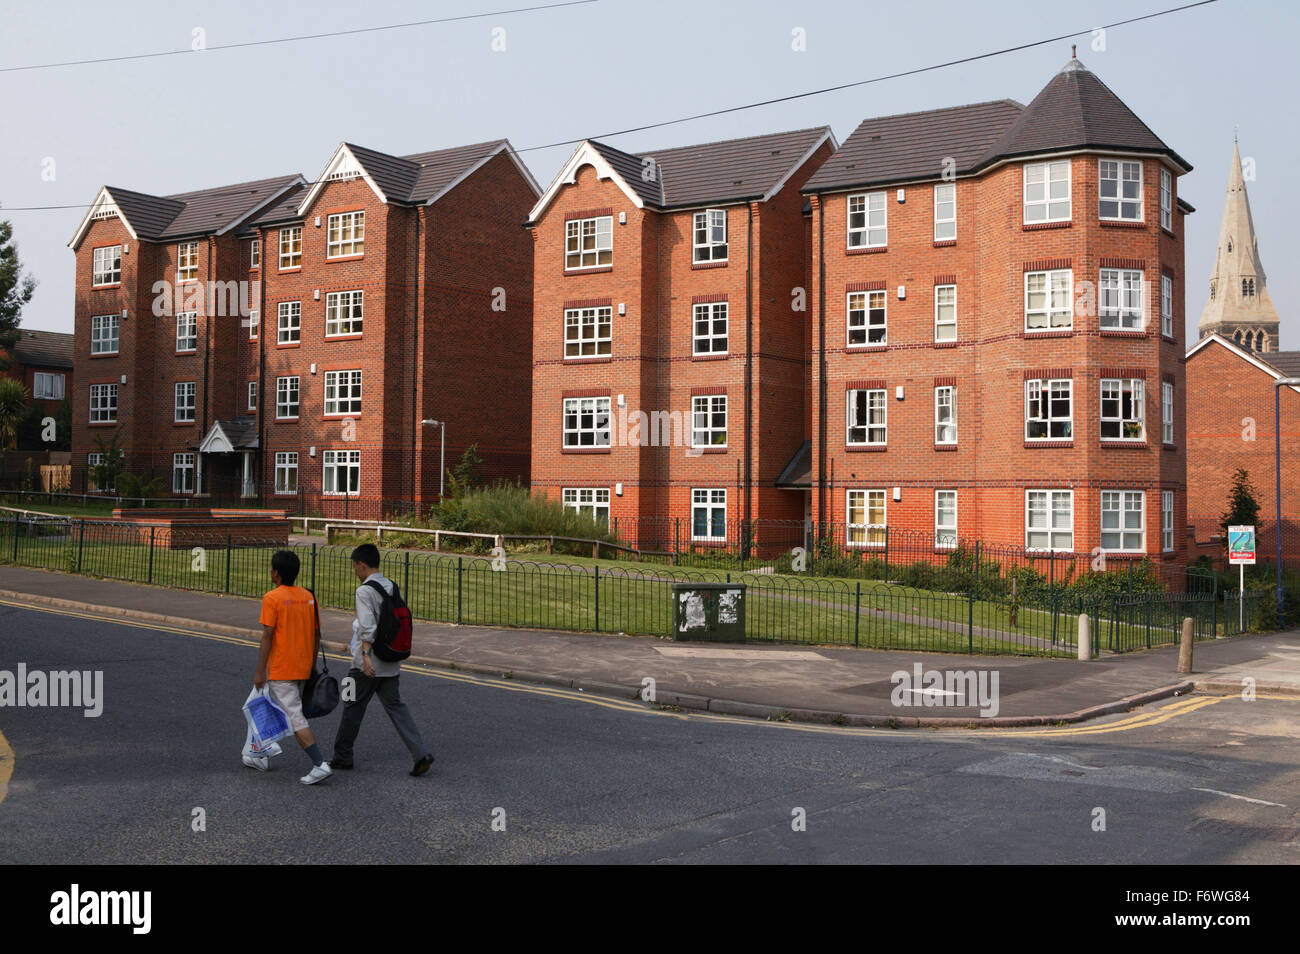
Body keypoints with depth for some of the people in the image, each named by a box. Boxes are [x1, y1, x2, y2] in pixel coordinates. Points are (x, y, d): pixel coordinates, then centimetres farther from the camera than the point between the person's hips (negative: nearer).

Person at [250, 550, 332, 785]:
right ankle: (263, 757, 31)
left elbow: (267, 636, -15)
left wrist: (260, 672, -11)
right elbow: (316, 634, 10)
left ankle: (320, 764, -14)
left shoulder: (272, 598, -13)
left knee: (295, 717, -7)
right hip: (302, 669, 7)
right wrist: (312, 665, 19)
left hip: (280, 670, -7)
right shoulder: (308, 597, 7)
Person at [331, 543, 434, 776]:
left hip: (369, 663, -7)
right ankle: (420, 754, -5)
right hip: (390, 662, 7)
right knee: (395, 705, 7)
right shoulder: (392, 587, 9)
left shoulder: (365, 591, -14)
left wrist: (365, 655, -26)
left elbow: (367, 627, -24)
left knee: (353, 707, 9)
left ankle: (342, 756, 22)